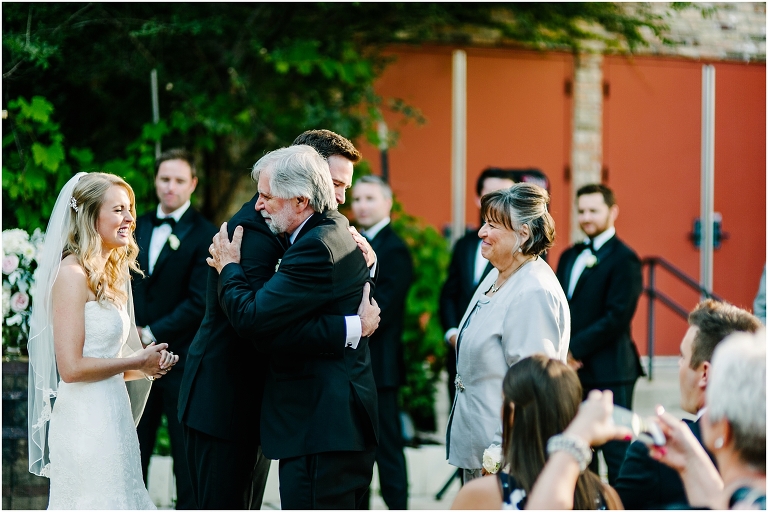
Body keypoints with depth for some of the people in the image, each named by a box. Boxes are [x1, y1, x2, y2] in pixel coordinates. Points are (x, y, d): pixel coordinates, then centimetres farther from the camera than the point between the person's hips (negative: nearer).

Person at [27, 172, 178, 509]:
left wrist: (146, 367, 2)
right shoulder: (72, 274, -12)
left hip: (111, 415, 9)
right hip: (85, 421, -9)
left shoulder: (108, 275, 16)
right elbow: (71, 367, -18)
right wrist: (138, 362, -8)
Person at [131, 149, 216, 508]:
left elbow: (199, 302, -12)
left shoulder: (204, 235, -6)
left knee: (187, 459, 2)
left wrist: (153, 334, -14)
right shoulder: (138, 228, 13)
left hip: (181, 360, -5)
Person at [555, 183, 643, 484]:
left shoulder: (623, 259, -7)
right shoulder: (570, 257, 17)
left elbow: (617, 317, -15)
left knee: (616, 452, -4)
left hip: (608, 372, -7)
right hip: (573, 369, 7)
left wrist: (575, 348, -14)